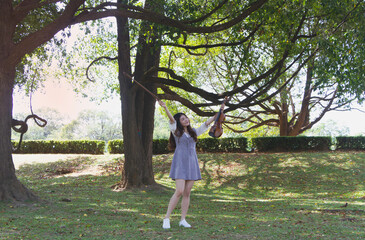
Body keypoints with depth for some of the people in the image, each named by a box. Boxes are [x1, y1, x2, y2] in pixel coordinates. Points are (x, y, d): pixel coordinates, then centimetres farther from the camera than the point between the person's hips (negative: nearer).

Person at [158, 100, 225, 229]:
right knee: (179, 191, -14)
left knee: (187, 193, 4)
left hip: (192, 164, 5)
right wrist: (165, 108, -30)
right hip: (180, 163, -5)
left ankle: (183, 220, 9)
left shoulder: (194, 132, 17)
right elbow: (172, 119, -14)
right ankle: (166, 218, -8)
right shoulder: (176, 132, 3)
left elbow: (207, 123, 16)